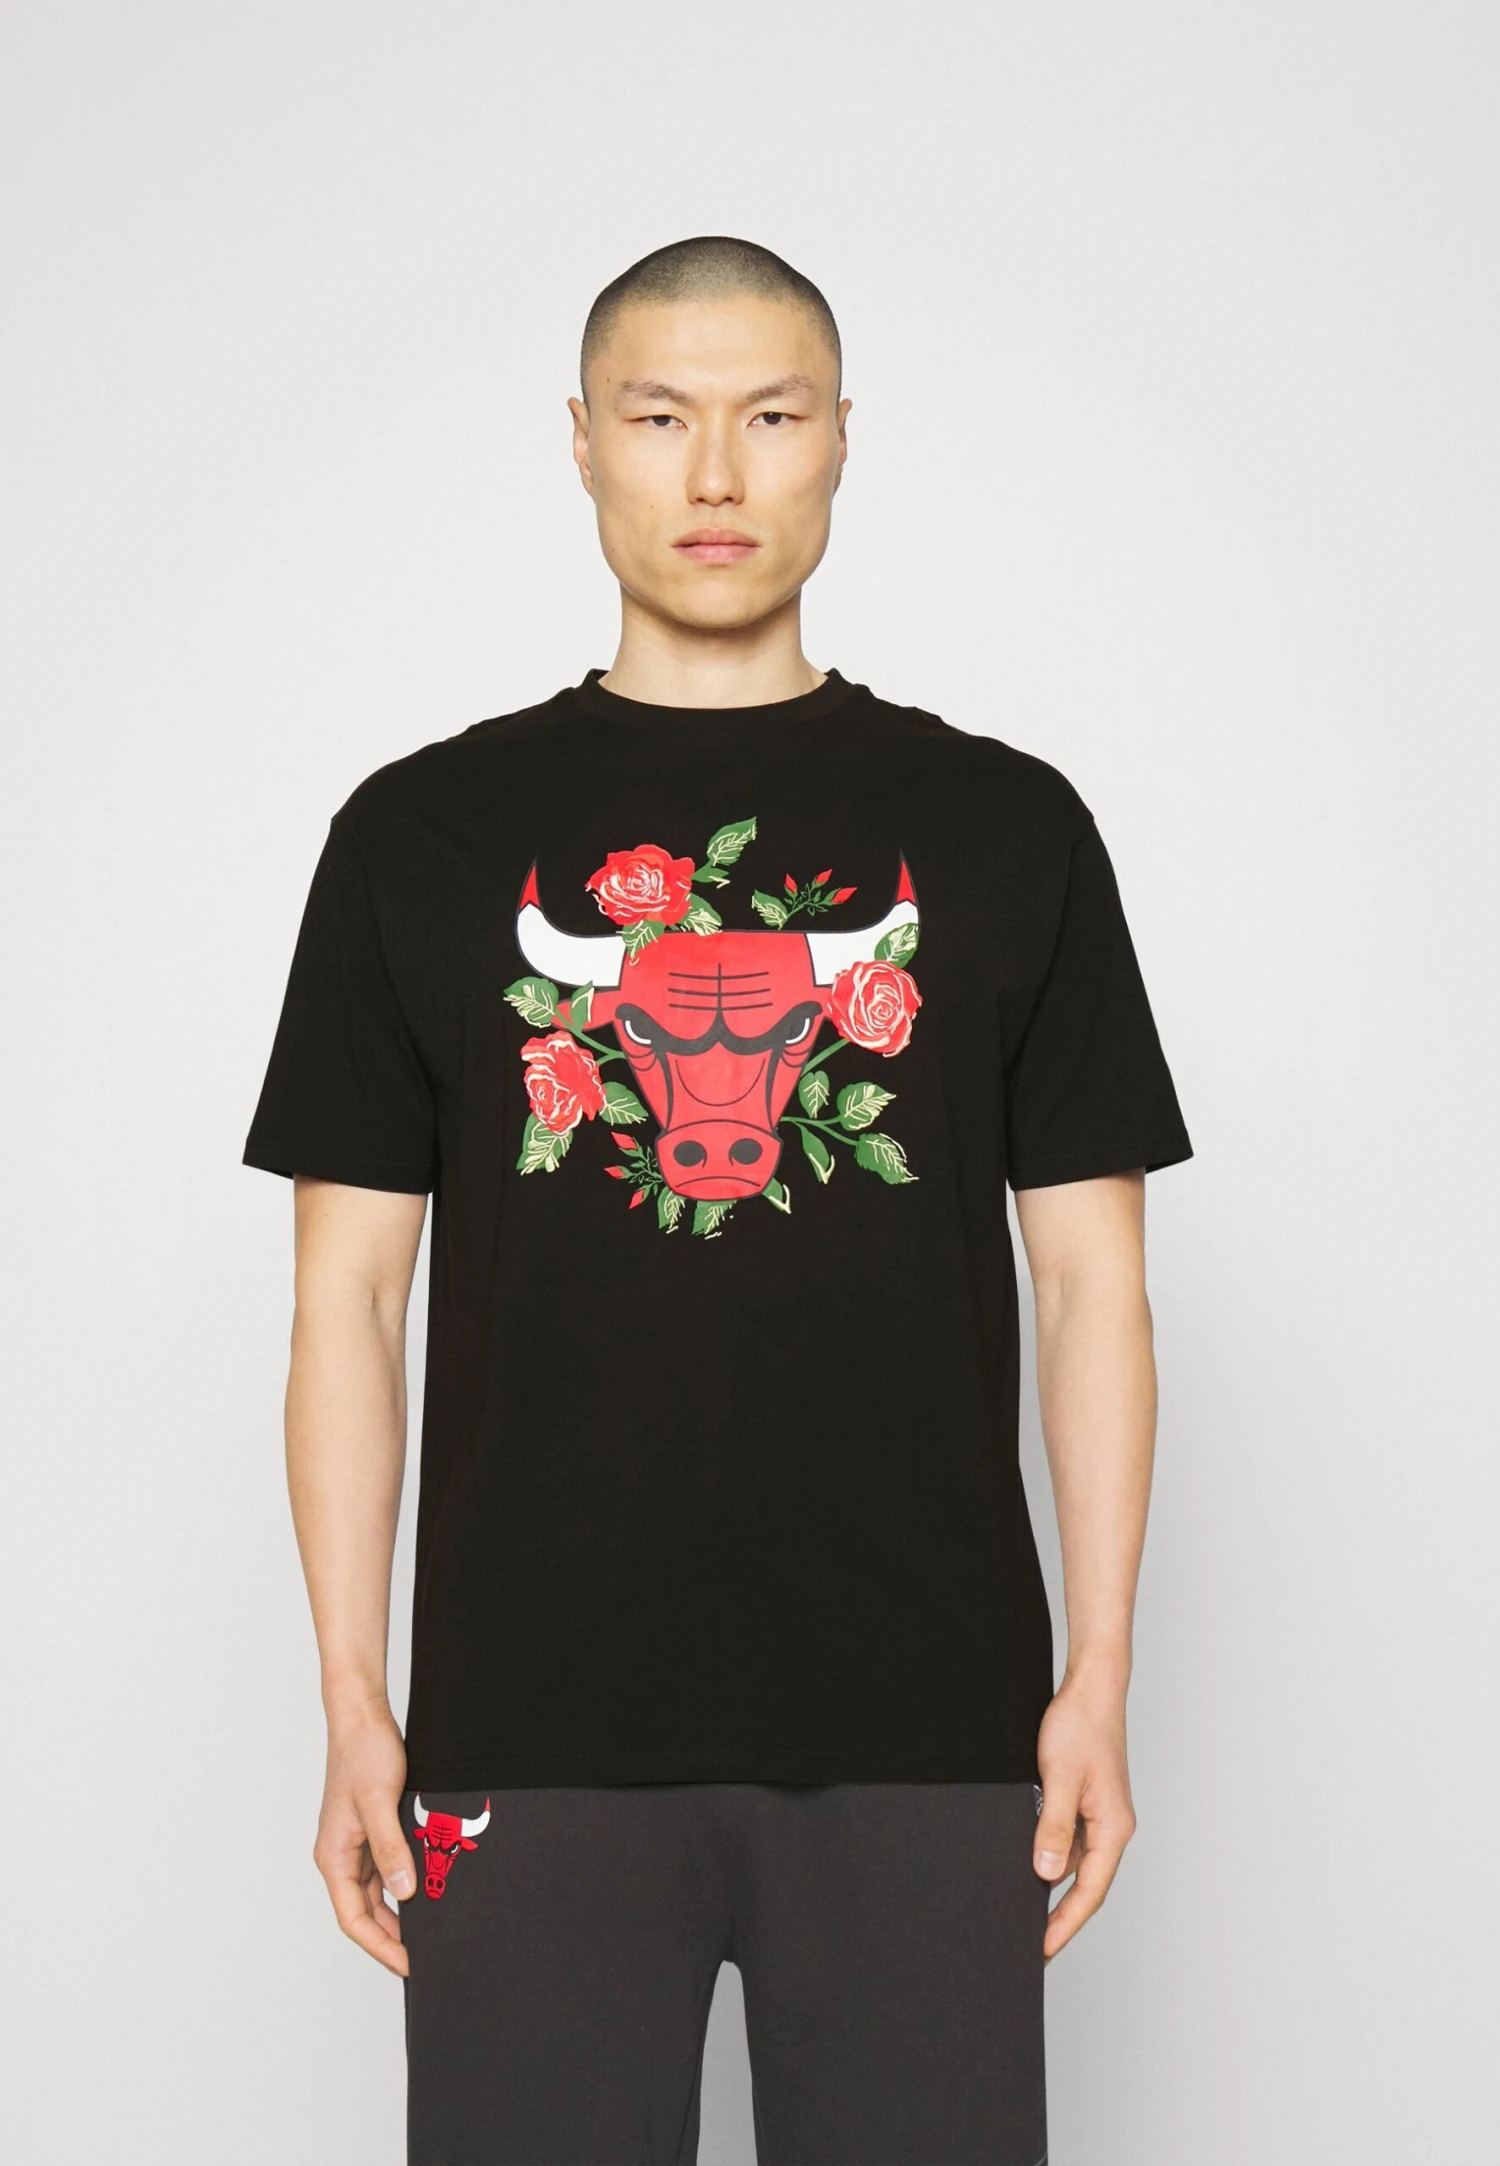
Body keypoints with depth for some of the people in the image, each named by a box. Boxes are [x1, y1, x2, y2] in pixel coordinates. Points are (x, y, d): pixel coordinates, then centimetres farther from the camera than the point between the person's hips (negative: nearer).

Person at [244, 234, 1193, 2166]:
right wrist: (355, 1703, 0)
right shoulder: (425, 833, 6)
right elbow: (348, 1301, 6)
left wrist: (1099, 1679, 1)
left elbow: (1092, 1285, 7)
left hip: (926, 1731, 1)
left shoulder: (1006, 826, 7)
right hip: (533, 1731, 0)